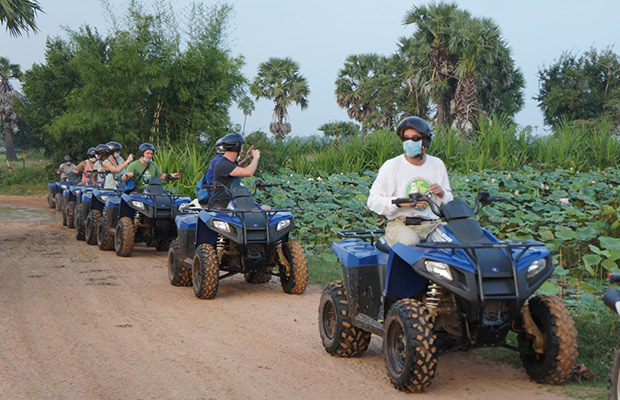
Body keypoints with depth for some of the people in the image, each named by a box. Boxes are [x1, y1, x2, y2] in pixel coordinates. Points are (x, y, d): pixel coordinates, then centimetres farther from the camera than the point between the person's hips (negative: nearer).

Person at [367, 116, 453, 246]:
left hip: (433, 224, 4)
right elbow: (373, 201, -3)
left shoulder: (437, 165, 13)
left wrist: (442, 193, -4)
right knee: (410, 241, -38)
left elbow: (449, 202, 20)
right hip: (400, 224, -4)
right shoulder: (391, 166, 1)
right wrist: (400, 202, -17)